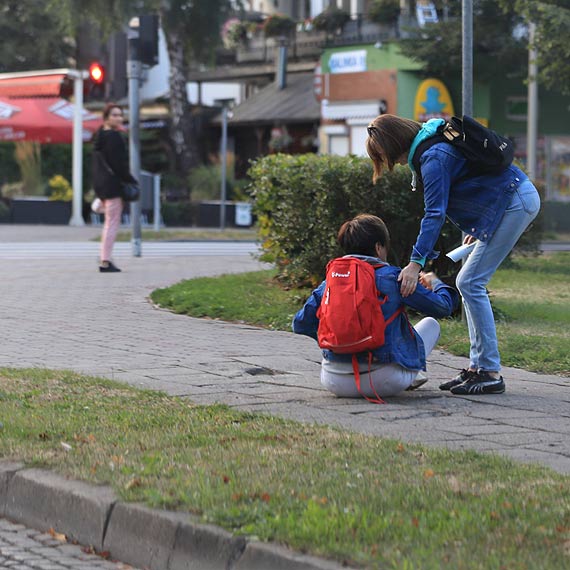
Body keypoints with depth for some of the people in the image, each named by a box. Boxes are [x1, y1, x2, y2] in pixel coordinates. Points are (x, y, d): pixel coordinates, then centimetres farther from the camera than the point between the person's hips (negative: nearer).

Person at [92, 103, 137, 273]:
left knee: (110, 223, 18)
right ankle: (105, 262, -8)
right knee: (113, 222, -6)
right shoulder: (113, 136, -14)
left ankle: (105, 260, 18)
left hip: (100, 183, 10)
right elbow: (118, 163, -18)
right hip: (112, 183, -10)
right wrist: (131, 181, -10)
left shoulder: (100, 136, 16)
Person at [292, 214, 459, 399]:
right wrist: (435, 283, 24)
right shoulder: (392, 277, -6)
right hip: (383, 382, -4)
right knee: (431, 323, 20)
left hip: (335, 382, 4)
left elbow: (300, 324, 6)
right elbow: (443, 307, 1)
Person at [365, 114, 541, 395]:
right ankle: (477, 366, 10)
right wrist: (477, 229, 26)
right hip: (517, 200, 10)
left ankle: (491, 373, -11)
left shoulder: (433, 157, -18)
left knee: (471, 284, -11)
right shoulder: (433, 142, 13)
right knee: (468, 283, 9)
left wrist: (416, 262, -30)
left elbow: (435, 213, -25)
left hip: (515, 202, -10)